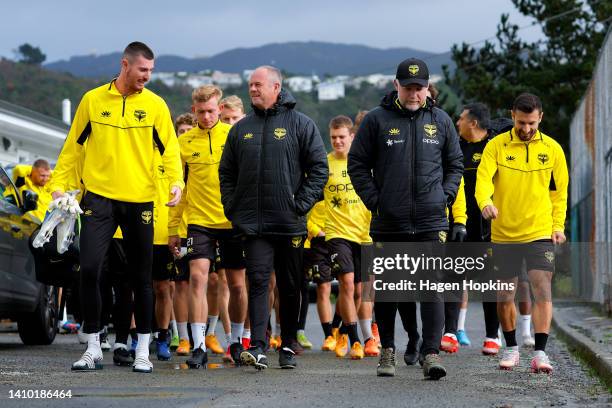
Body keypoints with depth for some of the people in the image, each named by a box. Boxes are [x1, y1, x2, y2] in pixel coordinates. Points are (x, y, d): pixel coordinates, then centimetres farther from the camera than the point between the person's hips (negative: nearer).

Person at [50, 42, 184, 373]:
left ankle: (143, 351, 14)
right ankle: (93, 348, 3)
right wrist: (60, 185, 2)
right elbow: (73, 147, 10)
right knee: (89, 269, -9)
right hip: (99, 197, 0)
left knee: (141, 277, 5)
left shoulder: (155, 105, 4)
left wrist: (176, 181, -14)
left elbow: (169, 148, 3)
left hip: (140, 200, 0)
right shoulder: (93, 100, 4)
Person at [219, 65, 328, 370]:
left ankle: (288, 347, 17)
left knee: (290, 287, 7)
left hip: (290, 223, -2)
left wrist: (302, 204, -9)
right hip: (253, 224, 2)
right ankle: (258, 348, -16)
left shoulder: (301, 124, 1)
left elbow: (319, 167, -2)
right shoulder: (241, 128, 12)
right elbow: (227, 172, 17)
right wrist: (232, 207, 6)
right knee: (258, 281, -10)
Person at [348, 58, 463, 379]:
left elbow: (455, 164, 18)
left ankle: (431, 353, -11)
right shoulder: (377, 119, 2)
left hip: (430, 222, 0)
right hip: (388, 222, 0)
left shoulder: (440, 121, 8)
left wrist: (445, 196, 4)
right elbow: (357, 163, 5)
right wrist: (373, 201, -4)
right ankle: (387, 350, 22)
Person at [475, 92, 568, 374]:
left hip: (540, 233, 0)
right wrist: (485, 201, -36)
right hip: (503, 233, 1)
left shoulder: (552, 149, 4)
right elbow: (483, 177, -15)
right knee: (504, 295, 9)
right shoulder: (496, 146, -1)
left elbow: (559, 192, 12)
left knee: (542, 290, -14)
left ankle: (540, 353, -13)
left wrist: (558, 226, 3)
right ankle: (511, 348, 26)